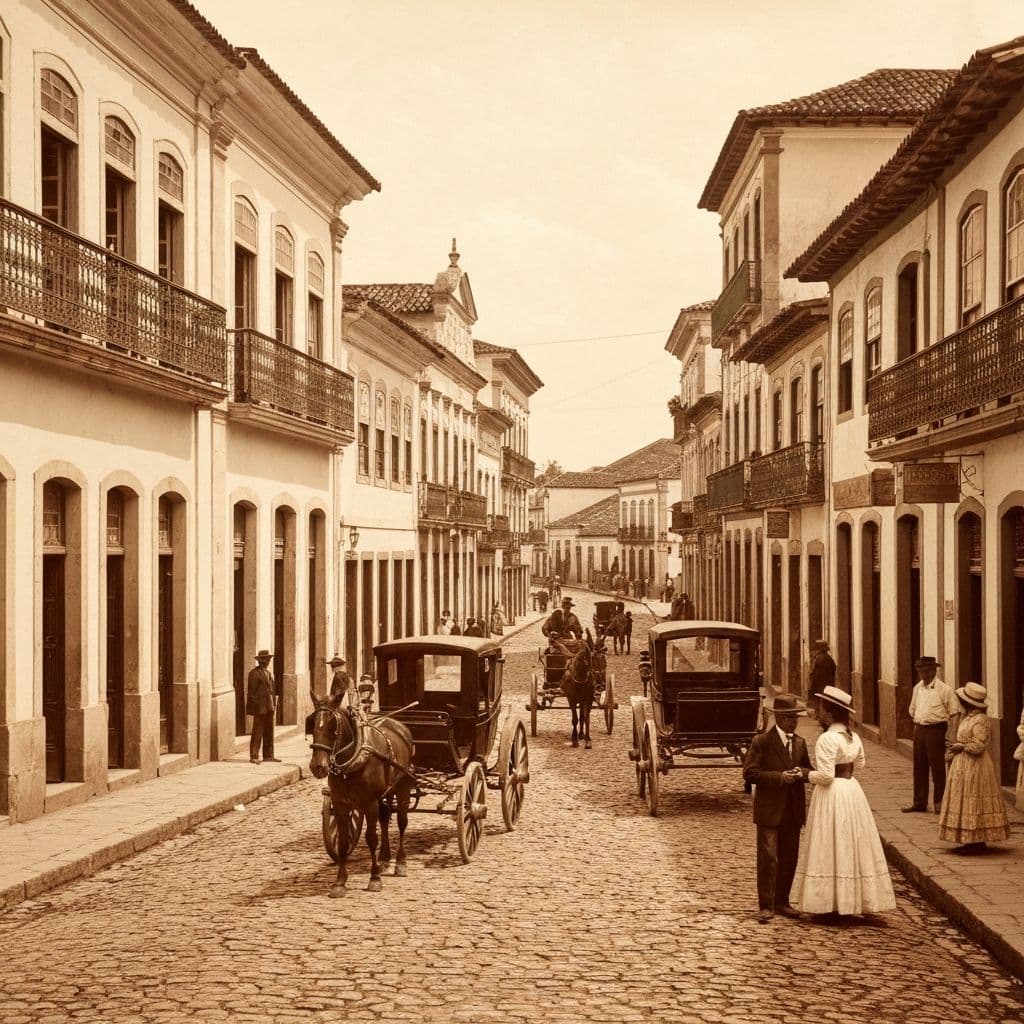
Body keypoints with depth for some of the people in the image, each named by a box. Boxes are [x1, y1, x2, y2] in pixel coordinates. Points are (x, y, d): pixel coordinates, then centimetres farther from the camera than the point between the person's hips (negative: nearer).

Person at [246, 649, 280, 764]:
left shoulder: (269, 673, 17)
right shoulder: (254, 673, -7)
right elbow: (251, 691, -11)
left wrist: (274, 706, 15)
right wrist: (256, 706, -15)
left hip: (270, 707, 8)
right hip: (260, 707, -8)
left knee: (269, 732, 10)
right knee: (258, 732, -5)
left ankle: (268, 755, 17)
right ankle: (254, 756, -2)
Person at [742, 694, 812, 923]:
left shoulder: (800, 743, 12)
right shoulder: (761, 741, -6)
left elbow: (809, 770, 20)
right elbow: (749, 773, -11)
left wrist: (801, 773, -5)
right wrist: (779, 777, -19)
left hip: (793, 811, 6)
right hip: (769, 810, -6)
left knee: (789, 858, 10)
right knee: (768, 858, -6)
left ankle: (782, 902, 23)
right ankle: (765, 906, 0)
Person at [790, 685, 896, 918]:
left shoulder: (827, 739, -18)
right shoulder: (854, 737, 7)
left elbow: (825, 776, -22)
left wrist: (808, 774, -5)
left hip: (831, 796, -8)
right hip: (852, 791, 8)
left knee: (831, 848, 0)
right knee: (852, 846, 12)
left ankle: (829, 904, 4)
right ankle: (852, 900, 19)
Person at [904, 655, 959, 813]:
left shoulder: (944, 689, -8)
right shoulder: (917, 688, 11)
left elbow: (954, 712, -6)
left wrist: (945, 728, -6)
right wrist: (918, 724, 14)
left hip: (936, 730, -6)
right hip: (919, 730, 6)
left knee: (937, 766, -1)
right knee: (919, 767, 10)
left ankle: (940, 802, 10)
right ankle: (919, 802, 18)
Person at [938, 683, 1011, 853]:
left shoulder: (980, 720, -19)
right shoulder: (968, 717, 10)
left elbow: (978, 746, -25)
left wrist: (960, 747, -11)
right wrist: (953, 751, 4)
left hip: (974, 767, -10)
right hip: (964, 766, 10)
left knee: (973, 805, -3)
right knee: (966, 803, 12)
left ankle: (977, 841, 4)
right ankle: (971, 840, 18)